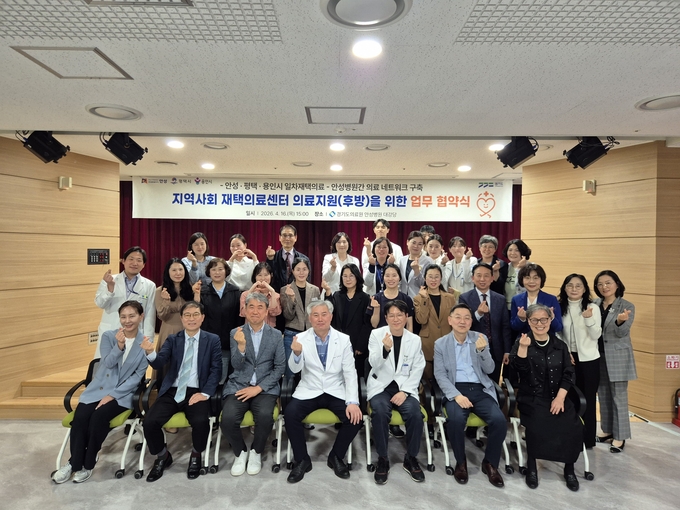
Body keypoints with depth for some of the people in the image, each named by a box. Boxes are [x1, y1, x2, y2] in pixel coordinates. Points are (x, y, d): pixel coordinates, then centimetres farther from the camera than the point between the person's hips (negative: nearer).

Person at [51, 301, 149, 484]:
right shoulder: (108, 336, 3)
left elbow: (138, 375, -6)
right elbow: (108, 363, -9)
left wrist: (113, 395, -13)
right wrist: (119, 345, -27)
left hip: (123, 393, -2)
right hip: (99, 388, 3)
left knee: (99, 417, -26)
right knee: (80, 417, -22)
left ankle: (87, 464, -6)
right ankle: (74, 462, 0)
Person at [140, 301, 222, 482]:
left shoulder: (212, 340, 4)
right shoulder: (172, 339, 10)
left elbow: (216, 370, -2)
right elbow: (159, 363, -6)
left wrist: (205, 393, -15)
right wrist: (150, 352, -29)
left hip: (197, 392, -2)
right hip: (172, 391, 3)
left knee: (201, 422, -29)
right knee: (149, 422, -19)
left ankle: (196, 455, 7)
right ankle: (163, 457, 13)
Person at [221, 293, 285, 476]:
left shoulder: (276, 335, 3)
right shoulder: (236, 333, 3)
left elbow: (280, 367, 0)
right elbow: (237, 366, -4)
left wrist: (258, 388, -11)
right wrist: (241, 345, -24)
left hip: (265, 387, 0)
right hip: (238, 385, 1)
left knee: (265, 416, -29)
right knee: (228, 418, -25)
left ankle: (256, 452, 3)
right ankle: (240, 452, 7)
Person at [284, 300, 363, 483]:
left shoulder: (343, 339, -2)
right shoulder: (301, 338, -3)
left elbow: (350, 372, -4)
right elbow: (294, 369, -11)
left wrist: (353, 402, -15)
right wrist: (297, 353, -34)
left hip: (336, 392, 1)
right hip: (309, 391, 0)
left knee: (356, 417, -22)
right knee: (290, 413, -26)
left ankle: (336, 457, 7)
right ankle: (302, 460, -1)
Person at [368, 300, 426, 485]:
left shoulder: (415, 339, 3)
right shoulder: (376, 334, -2)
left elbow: (417, 370, 3)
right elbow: (374, 364, -11)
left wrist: (404, 391, -11)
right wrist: (385, 349, -32)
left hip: (405, 387, 1)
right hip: (381, 385, -1)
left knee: (415, 414, -26)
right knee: (380, 412, -30)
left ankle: (411, 458, -1)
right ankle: (382, 459, -9)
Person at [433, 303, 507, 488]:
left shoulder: (480, 338, 7)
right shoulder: (440, 343, 3)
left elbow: (489, 369, 2)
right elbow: (440, 375, -2)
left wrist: (482, 350, -17)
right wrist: (457, 395, -18)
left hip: (481, 390, 2)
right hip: (455, 390, -2)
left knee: (499, 420, -23)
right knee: (455, 419, -31)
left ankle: (490, 463, 3)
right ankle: (461, 462, -3)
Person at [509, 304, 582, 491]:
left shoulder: (560, 345, 9)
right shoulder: (522, 342, 1)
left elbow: (568, 374, 5)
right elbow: (519, 367, -14)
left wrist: (560, 397, -8)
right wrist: (523, 347, -32)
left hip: (557, 397, 3)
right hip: (532, 398, -3)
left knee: (574, 427, -21)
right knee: (537, 425, -29)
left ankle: (569, 469, 5)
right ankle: (531, 467, -5)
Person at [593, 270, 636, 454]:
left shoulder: (627, 306, -7)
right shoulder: (595, 304, 3)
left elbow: (622, 333, -15)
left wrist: (620, 321, -35)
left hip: (617, 357, -4)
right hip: (598, 355, 4)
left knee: (619, 397, 1)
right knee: (603, 396, 13)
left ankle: (620, 436, 11)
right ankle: (607, 430, 27)